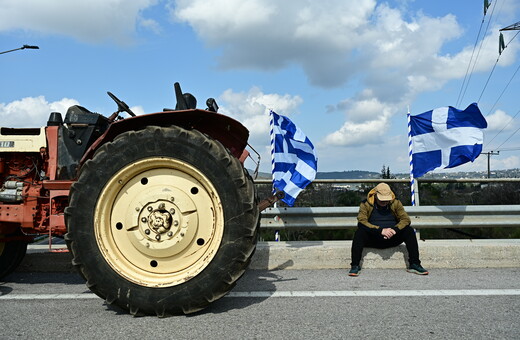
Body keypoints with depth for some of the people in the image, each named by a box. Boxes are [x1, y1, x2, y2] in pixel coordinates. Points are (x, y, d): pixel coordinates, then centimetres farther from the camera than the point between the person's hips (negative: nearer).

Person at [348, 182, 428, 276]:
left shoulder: (396, 203, 6)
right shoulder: (366, 204, -2)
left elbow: (406, 219, -3)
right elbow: (361, 222, -15)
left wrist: (395, 230, -24)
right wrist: (381, 230, -27)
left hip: (392, 239, 2)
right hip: (373, 239, -2)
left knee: (409, 231, -21)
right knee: (359, 232, -31)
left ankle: (414, 264, -17)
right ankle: (355, 266, -28)